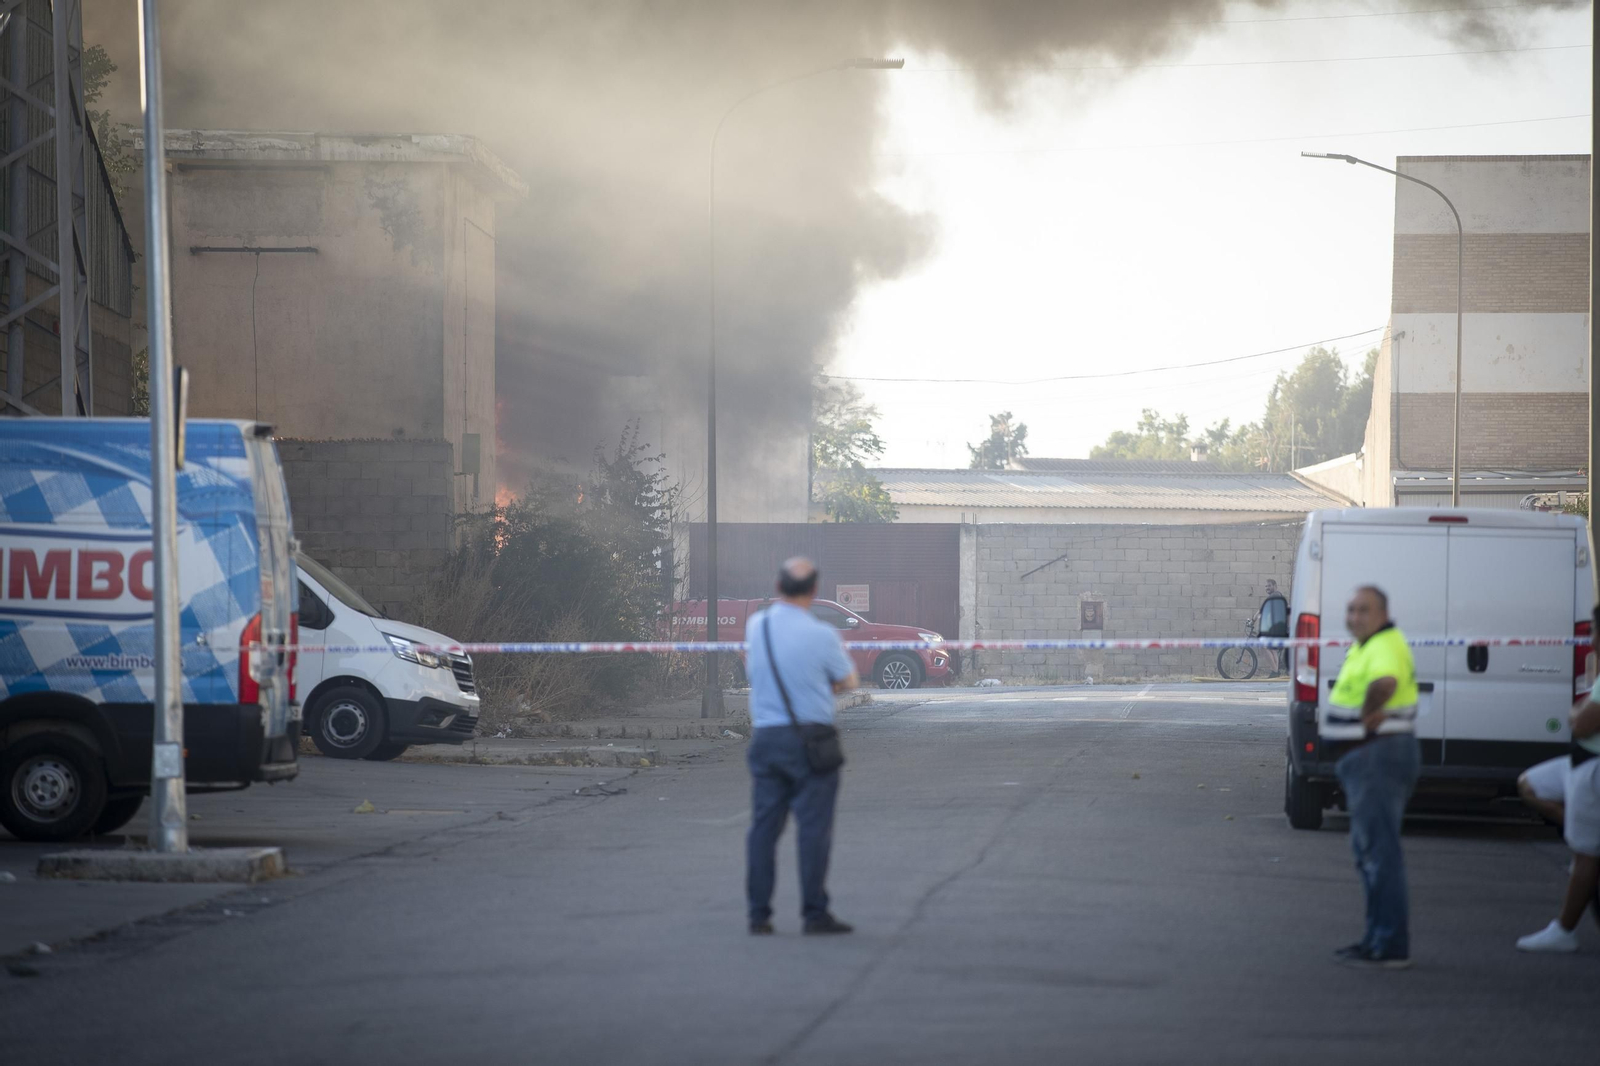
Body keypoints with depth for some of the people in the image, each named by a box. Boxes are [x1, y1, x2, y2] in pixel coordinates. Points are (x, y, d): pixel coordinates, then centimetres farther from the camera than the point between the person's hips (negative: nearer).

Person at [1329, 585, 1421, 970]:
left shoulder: (1384, 647, -20)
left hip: (1380, 754, -12)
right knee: (1370, 848, 19)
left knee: (1378, 849, -10)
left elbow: (1384, 681, -40)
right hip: (1370, 755, 12)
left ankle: (1390, 948, -9)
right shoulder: (1365, 646, 14)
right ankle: (1380, 938, 27)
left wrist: (1367, 716, -24)